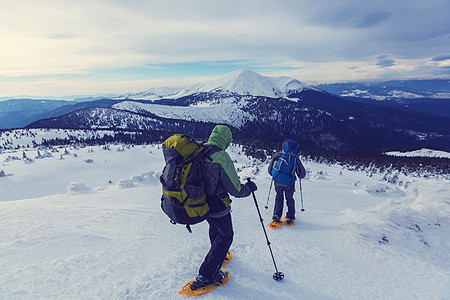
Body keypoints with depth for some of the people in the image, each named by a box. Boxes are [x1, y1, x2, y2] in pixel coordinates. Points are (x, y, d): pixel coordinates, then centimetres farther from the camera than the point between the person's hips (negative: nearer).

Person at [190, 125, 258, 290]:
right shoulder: (222, 158, -28)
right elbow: (236, 190, -23)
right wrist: (249, 187, -3)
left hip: (200, 203, 8)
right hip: (217, 207, -7)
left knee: (214, 228, 32)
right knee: (225, 236, 15)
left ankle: (218, 254, 57)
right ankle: (206, 275, 17)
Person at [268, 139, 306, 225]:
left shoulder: (278, 155, 3)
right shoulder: (296, 159, 3)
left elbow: (270, 169, 8)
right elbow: (302, 174, 8)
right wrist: (300, 176, 32)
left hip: (277, 182, 1)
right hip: (289, 183, 0)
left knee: (279, 197, 23)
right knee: (290, 199, 23)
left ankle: (276, 216, 19)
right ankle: (290, 218, 31)